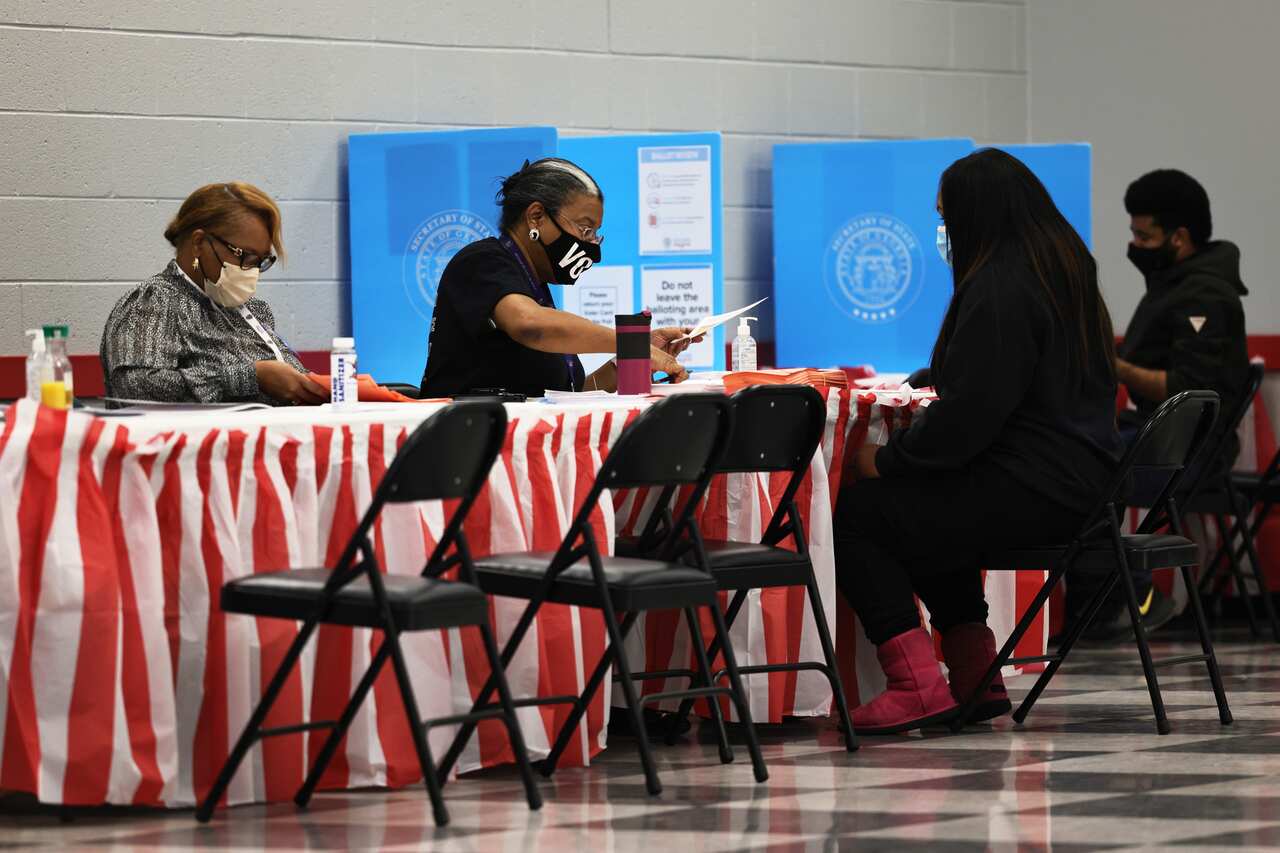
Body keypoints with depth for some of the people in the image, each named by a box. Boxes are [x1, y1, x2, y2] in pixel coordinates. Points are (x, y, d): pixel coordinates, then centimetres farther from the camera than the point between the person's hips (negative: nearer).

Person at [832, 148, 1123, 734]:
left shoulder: (997, 289, -16)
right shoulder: (1068, 272, 15)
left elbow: (971, 412, -22)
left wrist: (887, 459, -12)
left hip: (1037, 491, -11)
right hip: (1081, 480, 11)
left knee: (857, 514, -6)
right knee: (933, 509, 33)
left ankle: (918, 685, -14)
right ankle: (975, 680, 27)